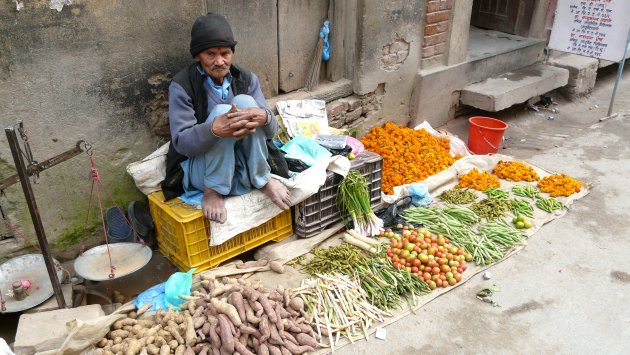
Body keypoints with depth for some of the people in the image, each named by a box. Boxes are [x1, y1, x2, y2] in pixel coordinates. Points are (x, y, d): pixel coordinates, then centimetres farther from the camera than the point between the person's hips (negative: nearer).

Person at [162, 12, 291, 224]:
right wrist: (215, 129, -42)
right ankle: (212, 190, -17)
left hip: (242, 164, 3)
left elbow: (272, 130, -6)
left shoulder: (247, 79, -2)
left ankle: (262, 181, -13)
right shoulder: (182, 85, -13)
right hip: (199, 168, -3)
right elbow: (181, 142, -20)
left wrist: (264, 118, -33)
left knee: (244, 102, -22)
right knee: (222, 110, -30)